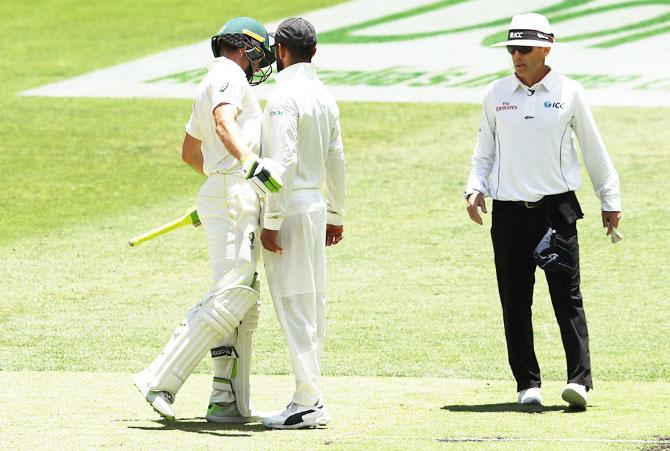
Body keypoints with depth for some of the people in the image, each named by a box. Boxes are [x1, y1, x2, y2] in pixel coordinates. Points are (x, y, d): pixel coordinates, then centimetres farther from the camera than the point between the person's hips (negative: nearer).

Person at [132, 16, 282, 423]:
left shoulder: (208, 87, 24)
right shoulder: (229, 76, -5)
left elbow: (190, 152, 36)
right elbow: (224, 125, -26)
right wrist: (251, 164, -41)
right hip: (235, 196, -11)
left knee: (245, 300, 8)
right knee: (231, 295, -16)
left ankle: (229, 401, 4)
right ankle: (160, 381, -19)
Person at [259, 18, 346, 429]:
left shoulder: (285, 97, -15)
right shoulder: (324, 96, 12)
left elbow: (283, 163, -21)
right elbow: (336, 161, 17)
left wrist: (271, 221, -19)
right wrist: (336, 215, 24)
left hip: (290, 209, -9)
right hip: (316, 207, 9)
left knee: (294, 305, -9)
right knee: (313, 304, 11)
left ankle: (309, 402, -12)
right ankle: (311, 397, 14)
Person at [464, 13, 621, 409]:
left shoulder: (570, 93, 2)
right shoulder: (497, 94, 9)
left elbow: (594, 150, 9)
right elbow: (485, 151, 16)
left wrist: (611, 201, 11)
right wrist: (475, 188, -1)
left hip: (557, 208, -3)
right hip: (508, 210, 3)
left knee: (567, 295, -9)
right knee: (515, 302, 2)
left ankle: (579, 380, -13)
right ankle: (527, 384, 9)